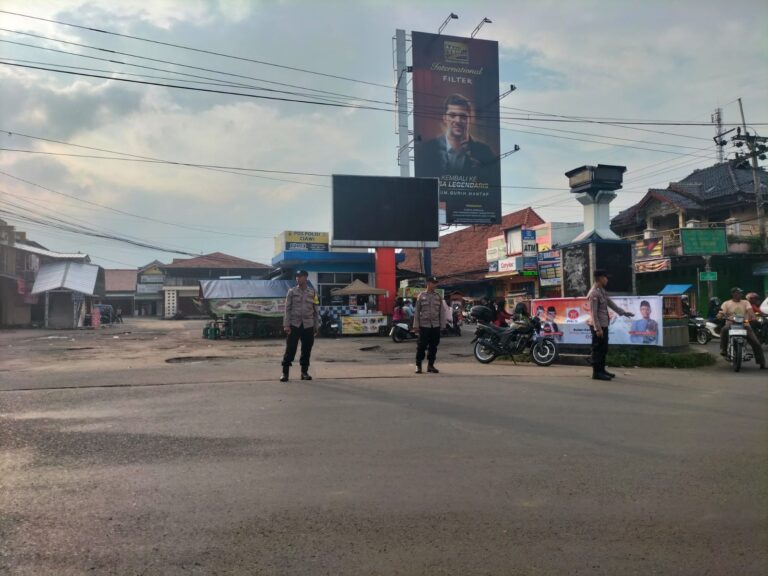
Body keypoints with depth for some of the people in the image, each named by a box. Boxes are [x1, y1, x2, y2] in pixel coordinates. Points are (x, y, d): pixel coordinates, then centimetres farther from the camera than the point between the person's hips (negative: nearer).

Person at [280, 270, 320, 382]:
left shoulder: (312, 292, 6)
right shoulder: (291, 292, 2)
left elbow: (316, 310, 8)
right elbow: (287, 309, 0)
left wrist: (316, 326, 5)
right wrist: (286, 325, -8)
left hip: (308, 325, 2)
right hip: (294, 325, -1)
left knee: (307, 349, 6)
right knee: (290, 349, -4)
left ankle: (304, 372, 17)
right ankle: (285, 372, 3)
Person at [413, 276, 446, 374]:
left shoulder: (438, 297, 9)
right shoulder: (421, 296, 2)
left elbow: (442, 312, 10)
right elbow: (416, 312, 1)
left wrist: (442, 324, 3)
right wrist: (416, 325, -4)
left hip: (436, 326, 3)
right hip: (424, 325, -3)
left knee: (433, 346, 7)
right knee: (421, 346, -2)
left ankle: (430, 365, 17)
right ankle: (418, 365, 8)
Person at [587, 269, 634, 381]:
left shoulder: (601, 291, 12)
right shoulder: (594, 293, -18)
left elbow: (610, 303, 21)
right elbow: (593, 312, -20)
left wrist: (623, 312, 23)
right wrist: (598, 328, -22)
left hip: (604, 325, 10)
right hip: (598, 326, -10)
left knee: (604, 348, 15)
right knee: (598, 349, -4)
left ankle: (601, 370, 24)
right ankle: (596, 372, 2)